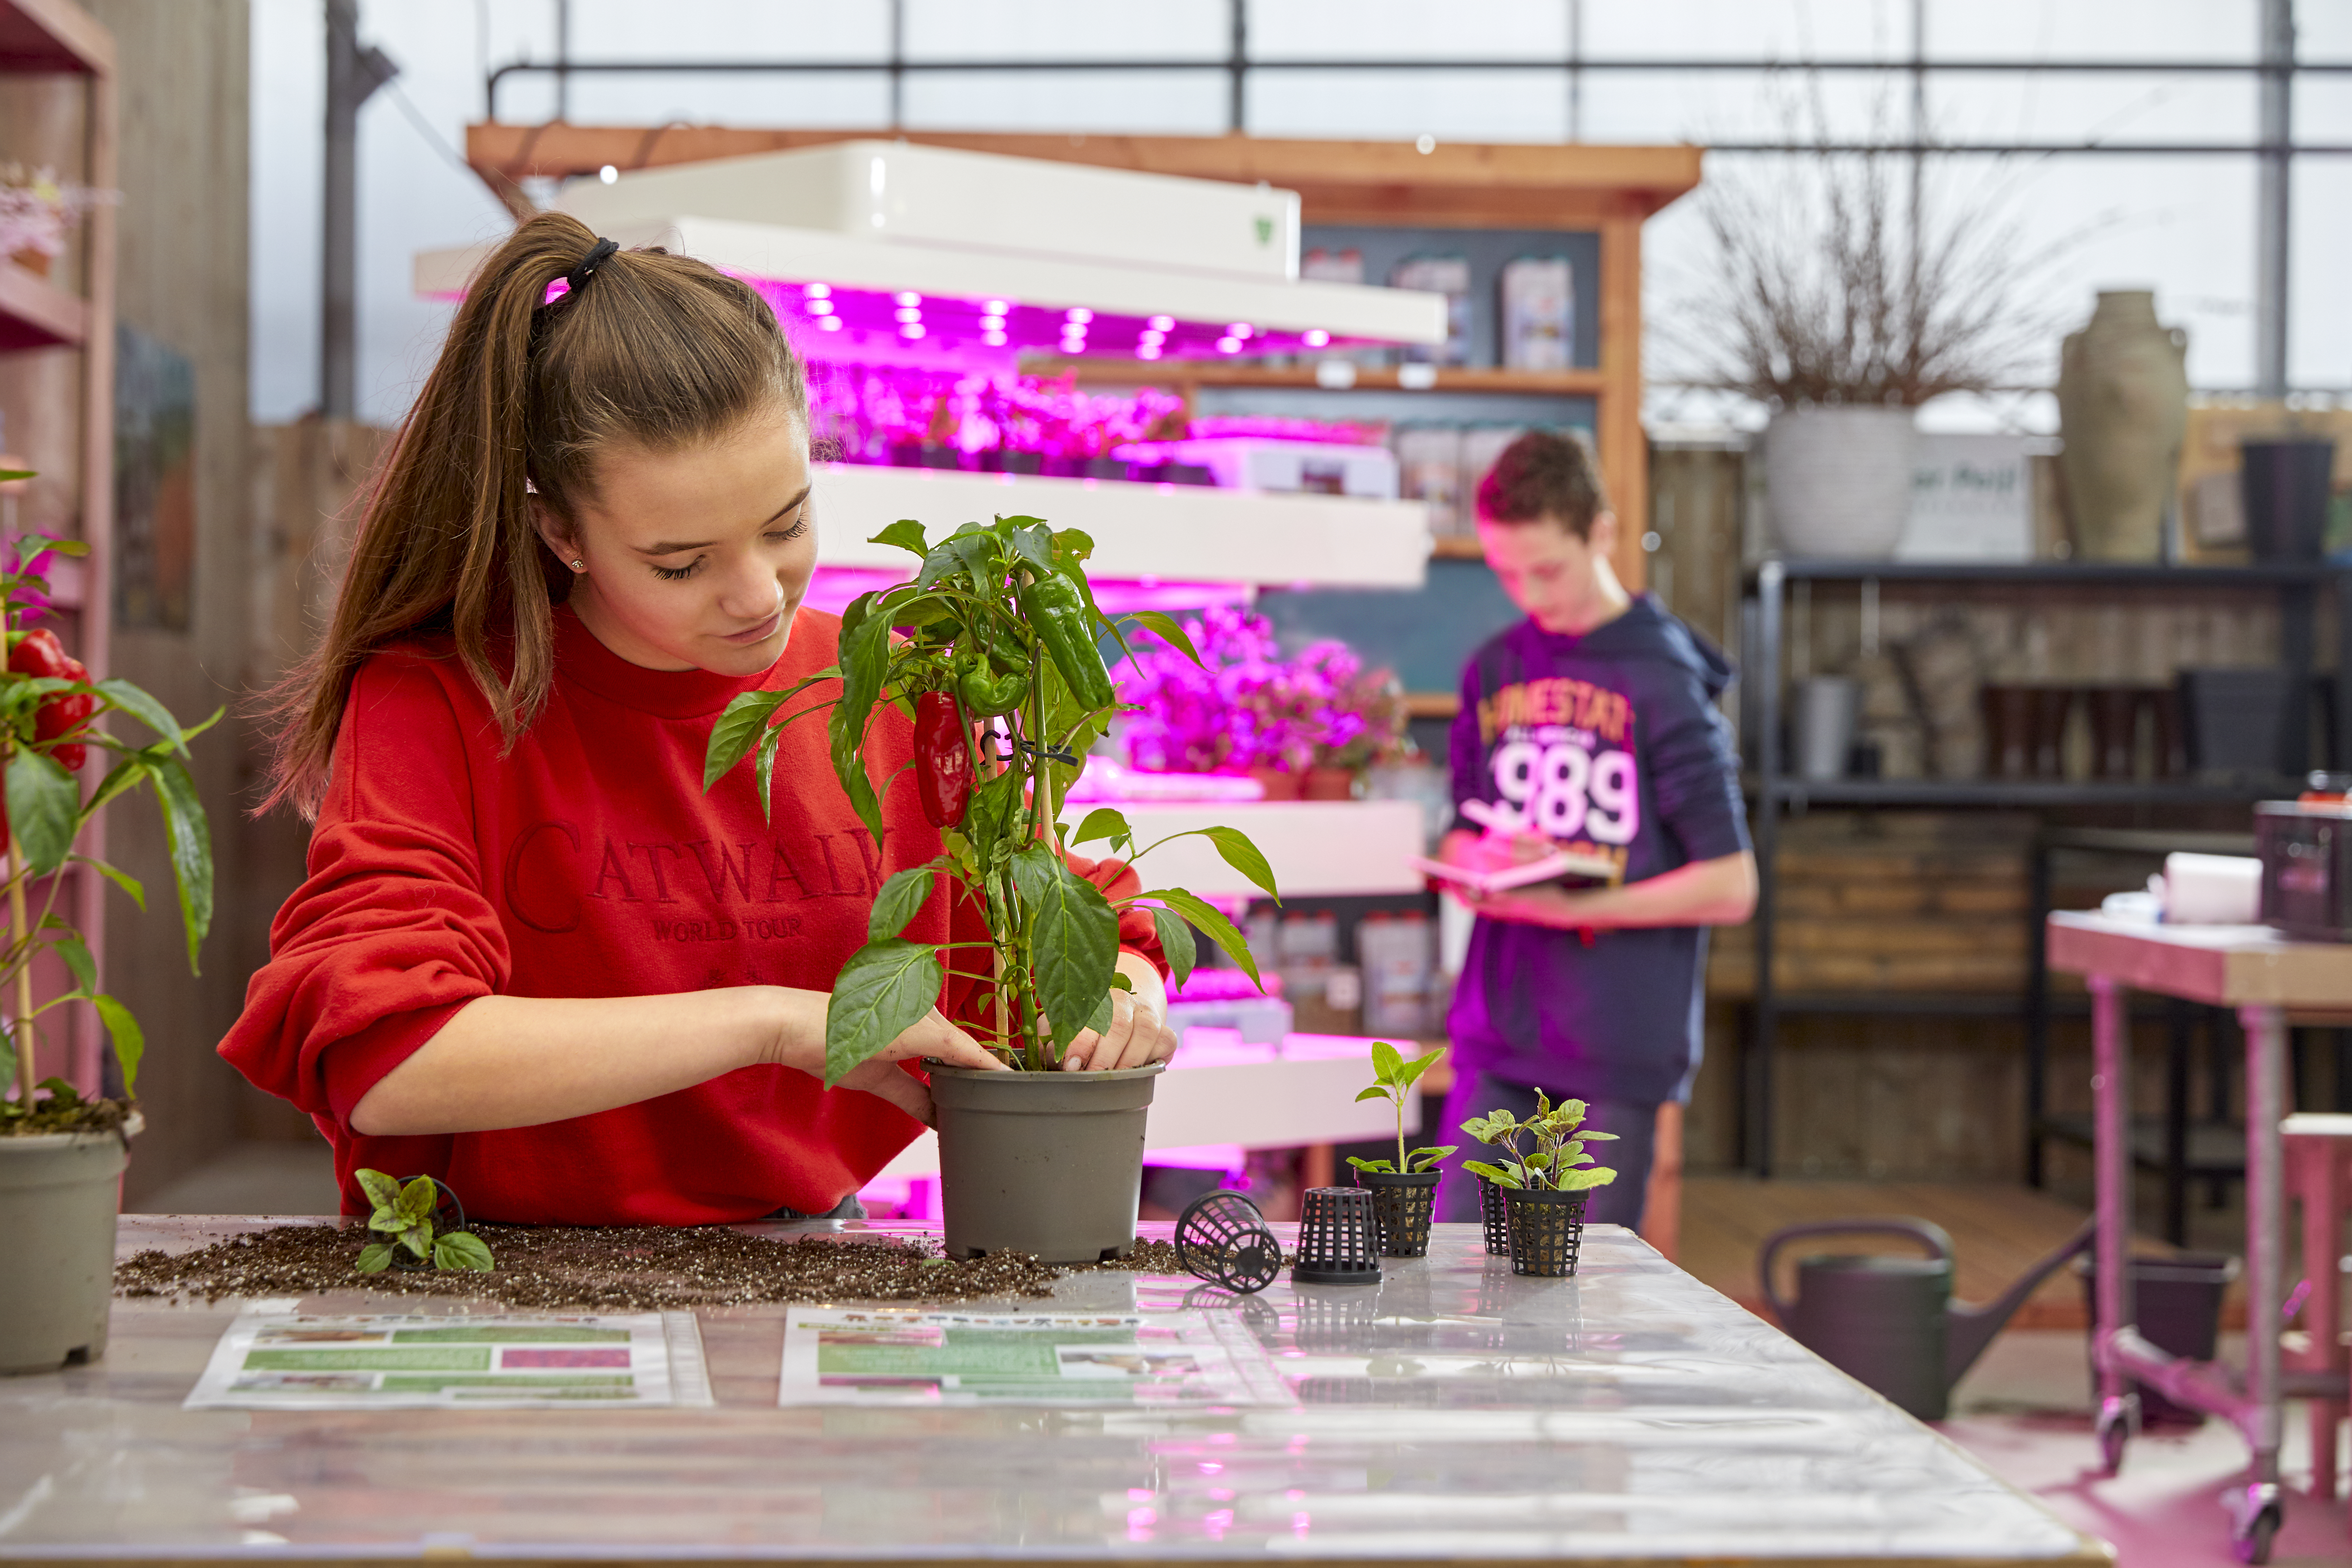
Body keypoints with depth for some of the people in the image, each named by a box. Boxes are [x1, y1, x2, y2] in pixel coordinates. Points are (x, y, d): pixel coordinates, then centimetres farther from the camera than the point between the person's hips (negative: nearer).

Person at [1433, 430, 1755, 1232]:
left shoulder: (1665, 679, -6)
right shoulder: (1496, 669, 10)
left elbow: (1730, 887, -9)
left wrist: (1573, 905, -15)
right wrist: (1477, 867, -5)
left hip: (1619, 1038, -4)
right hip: (1498, 1029, 5)